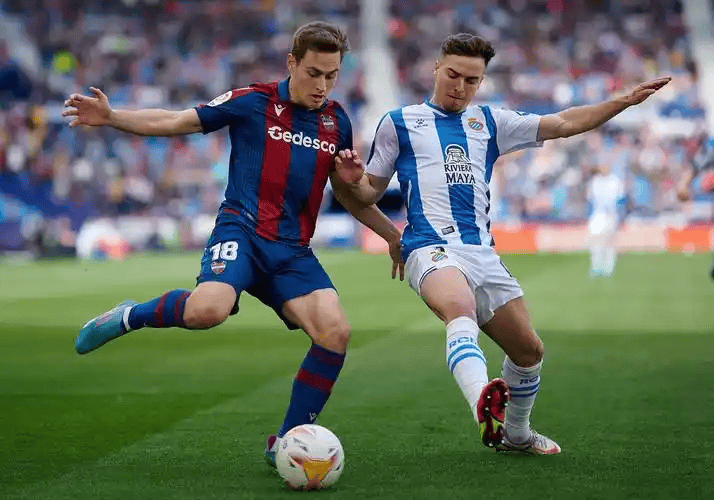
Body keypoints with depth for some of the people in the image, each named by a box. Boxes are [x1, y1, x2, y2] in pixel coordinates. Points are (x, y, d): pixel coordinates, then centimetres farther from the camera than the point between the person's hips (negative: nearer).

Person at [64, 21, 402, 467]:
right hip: (242, 230, -5)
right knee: (207, 310, -35)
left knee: (335, 331, -18)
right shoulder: (253, 103, 0)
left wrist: (395, 235, 26)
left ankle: (287, 441, -2)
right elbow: (176, 122, 3)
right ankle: (130, 316, -2)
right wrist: (111, 117, -9)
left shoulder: (337, 121, 14)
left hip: (293, 251, 5)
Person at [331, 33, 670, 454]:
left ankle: (515, 433, 34)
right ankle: (485, 408, -62)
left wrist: (626, 100, 12)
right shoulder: (400, 123, 12)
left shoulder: (490, 122, 20)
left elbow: (564, 124, 19)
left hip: (483, 252, 5)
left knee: (529, 349, 7)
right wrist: (351, 180, -8)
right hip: (431, 248, -5)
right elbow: (371, 192, 15)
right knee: (461, 311, -37)